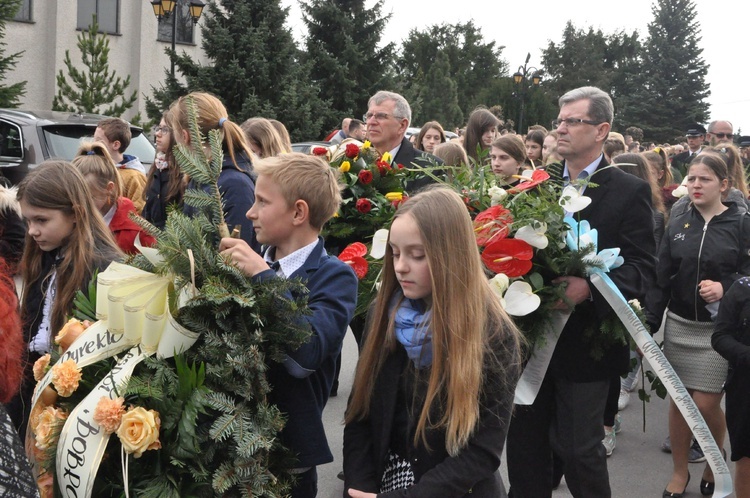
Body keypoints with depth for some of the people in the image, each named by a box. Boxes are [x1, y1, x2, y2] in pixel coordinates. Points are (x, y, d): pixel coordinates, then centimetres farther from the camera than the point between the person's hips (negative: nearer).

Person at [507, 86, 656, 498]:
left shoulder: (629, 192, -6)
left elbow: (641, 266, -12)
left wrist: (590, 287, -27)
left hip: (586, 338, -5)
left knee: (578, 447, 4)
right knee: (524, 440, 13)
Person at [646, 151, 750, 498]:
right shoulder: (676, 225, 5)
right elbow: (660, 280, 3)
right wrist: (648, 325, -2)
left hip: (719, 329, -3)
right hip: (679, 326, 3)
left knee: (706, 403, -3)